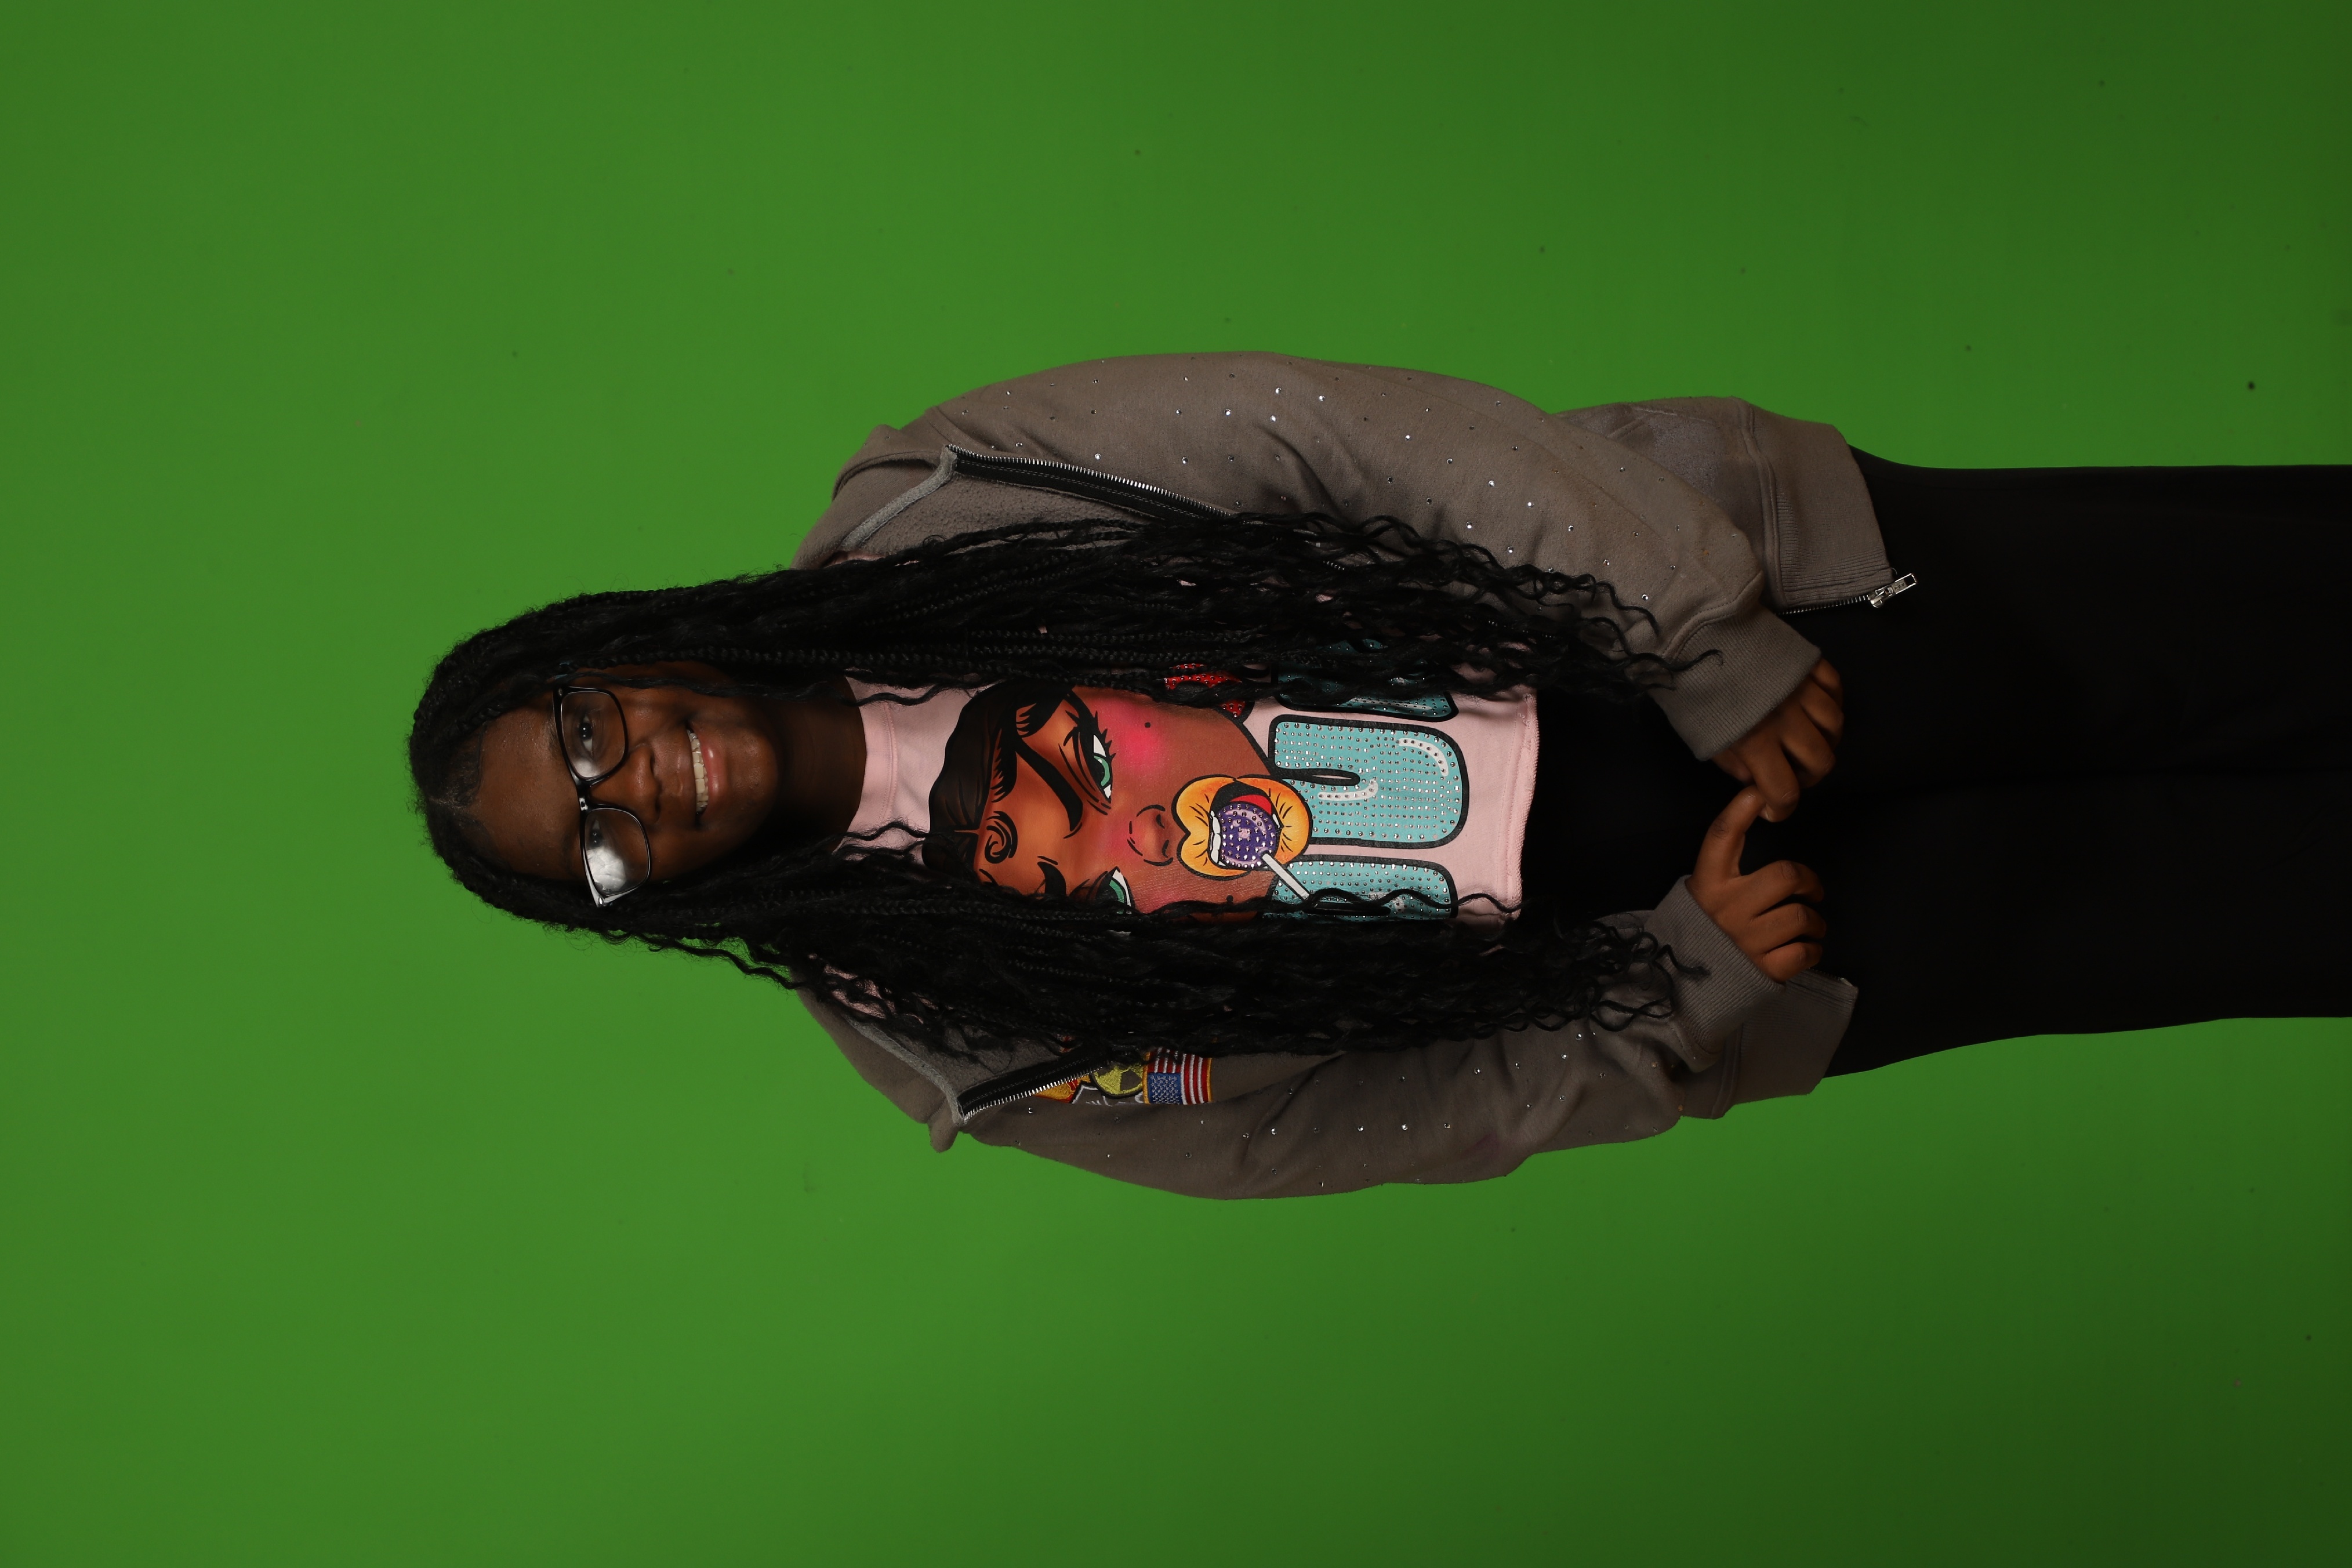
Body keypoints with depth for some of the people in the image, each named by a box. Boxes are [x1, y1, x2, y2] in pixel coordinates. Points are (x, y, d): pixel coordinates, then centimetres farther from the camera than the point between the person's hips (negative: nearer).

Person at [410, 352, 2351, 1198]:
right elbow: (1403, 1115, -4)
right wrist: (1695, 975, -16)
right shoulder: (954, 1039, -5)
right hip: (1638, 946, -1)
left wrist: (1710, 642, -18)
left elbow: (1389, 432, -11)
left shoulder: (935, 502, -9)